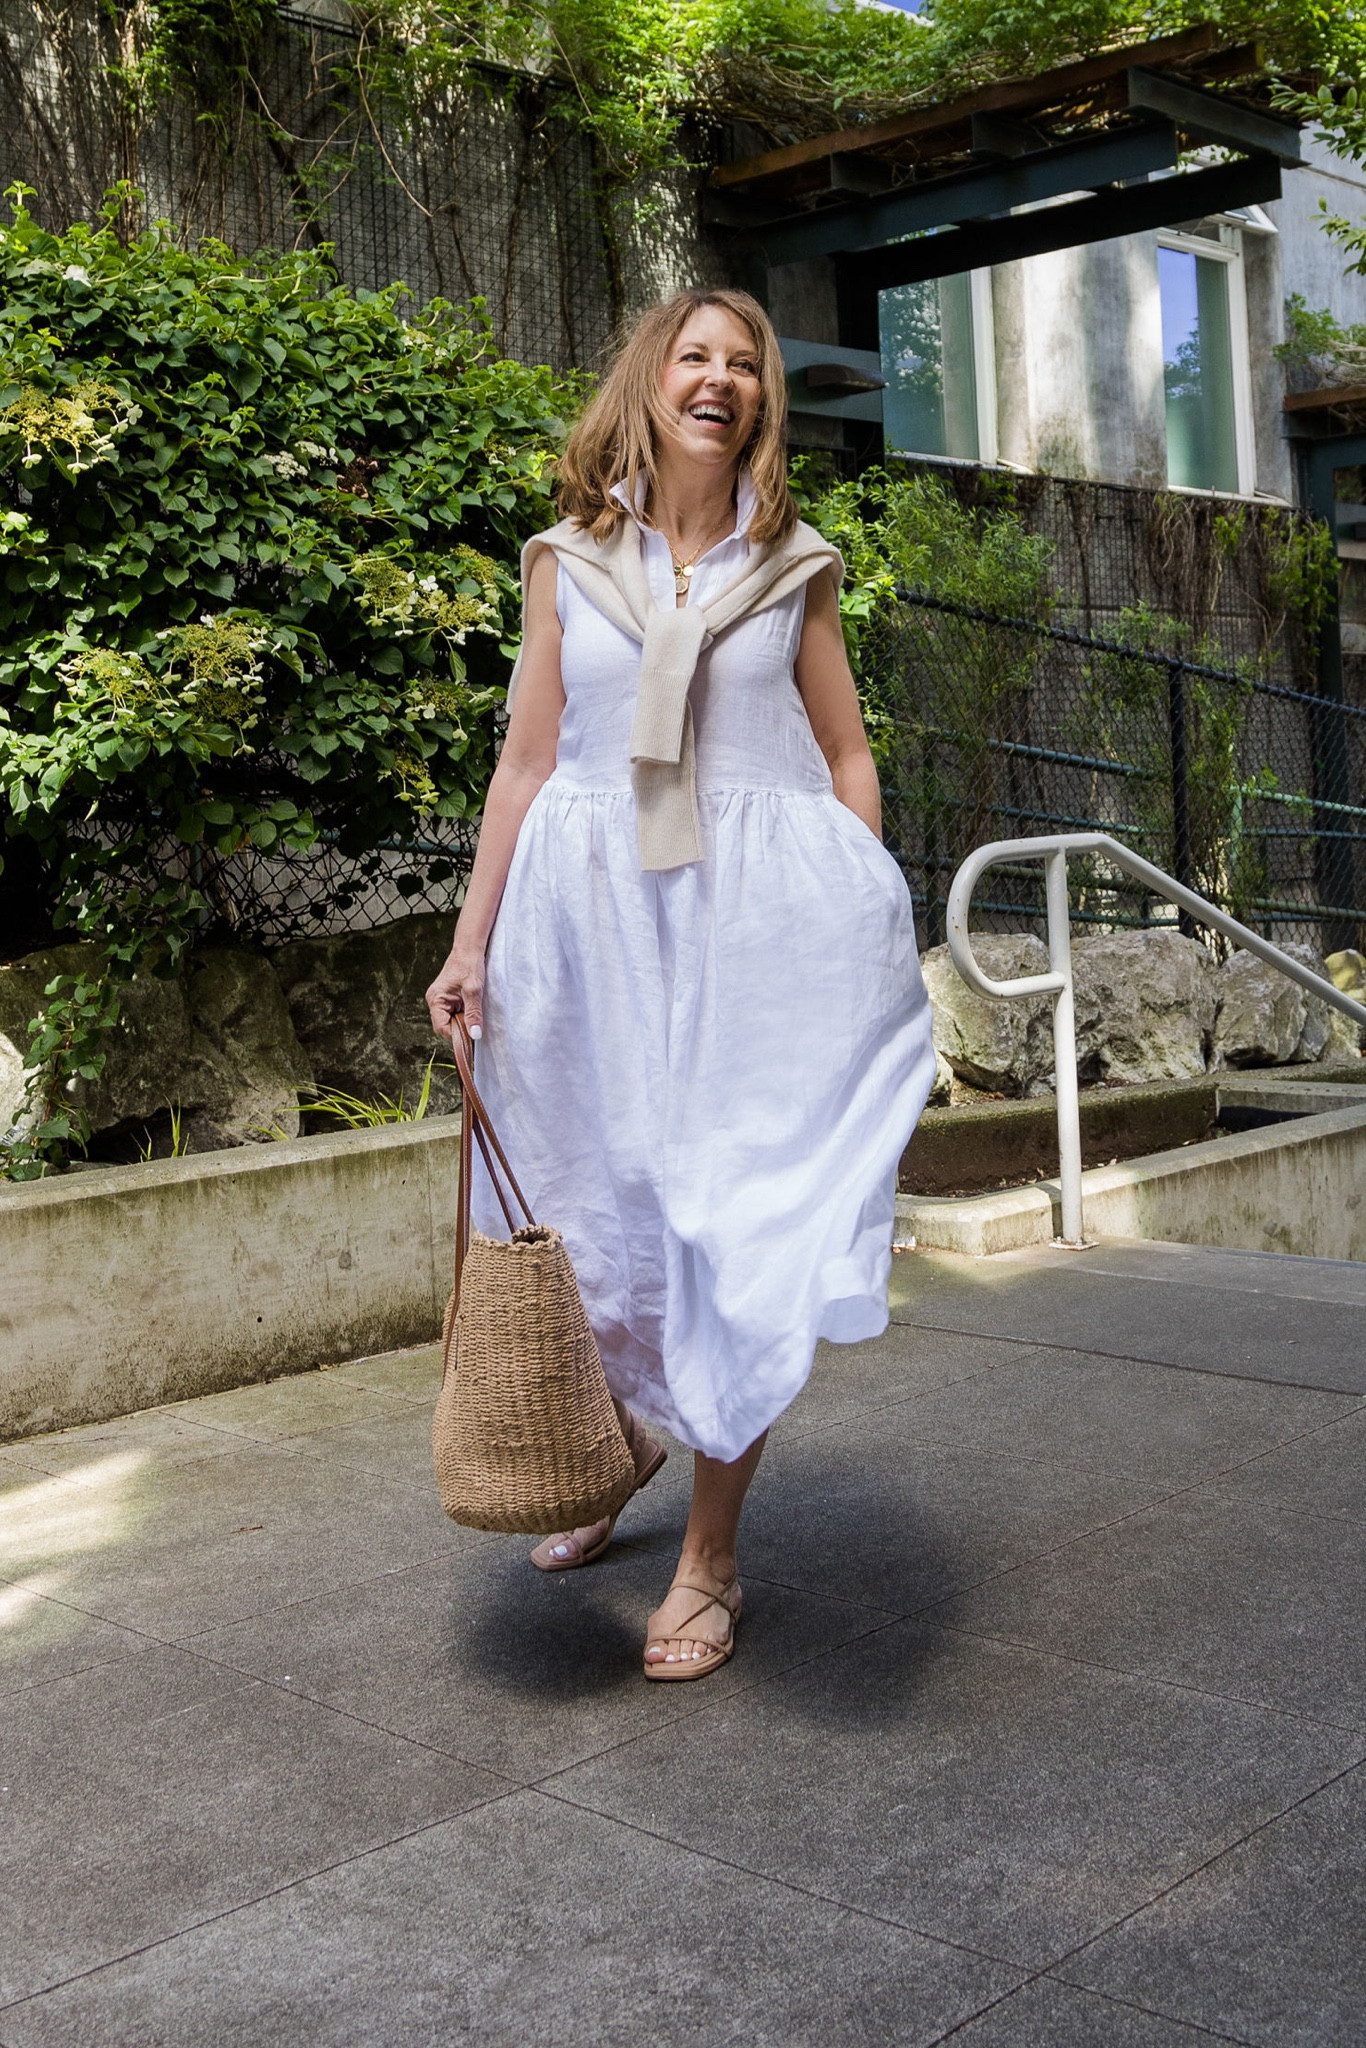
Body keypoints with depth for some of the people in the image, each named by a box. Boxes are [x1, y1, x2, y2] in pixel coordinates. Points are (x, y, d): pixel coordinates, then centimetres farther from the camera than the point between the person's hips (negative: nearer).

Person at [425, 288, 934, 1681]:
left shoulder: (793, 569, 8)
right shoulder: (568, 561, 8)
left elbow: (846, 759, 10)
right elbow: (526, 755, 8)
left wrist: (869, 928, 0)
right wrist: (472, 943, 4)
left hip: (756, 919, -1)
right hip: (592, 911, 1)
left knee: (738, 1218, -1)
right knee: (596, 1201, 9)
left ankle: (711, 1555, 12)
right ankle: (620, 1429, 40)